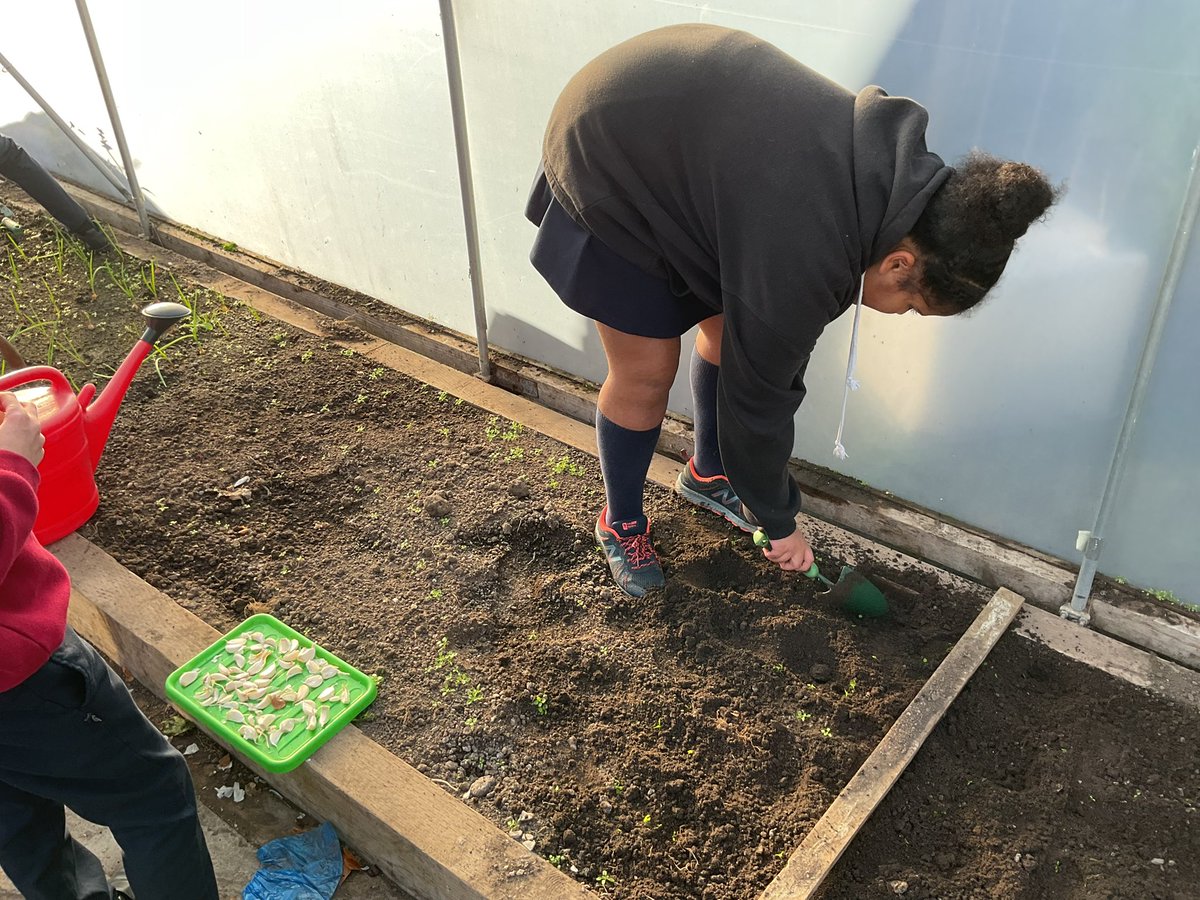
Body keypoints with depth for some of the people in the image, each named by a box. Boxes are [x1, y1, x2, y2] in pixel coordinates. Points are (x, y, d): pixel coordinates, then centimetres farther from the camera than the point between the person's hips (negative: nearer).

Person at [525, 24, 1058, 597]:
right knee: (645, 372, -3)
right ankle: (620, 523, 22)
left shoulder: (892, 164, -11)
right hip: (606, 171, -8)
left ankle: (707, 474, 33)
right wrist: (777, 521, -8)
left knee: (730, 330, 10)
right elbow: (758, 398, -23)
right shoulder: (803, 251, -36)